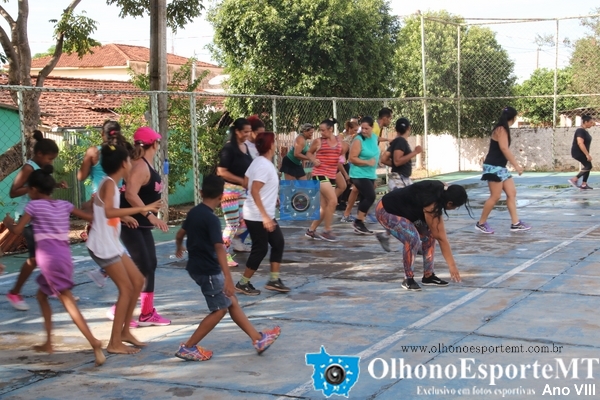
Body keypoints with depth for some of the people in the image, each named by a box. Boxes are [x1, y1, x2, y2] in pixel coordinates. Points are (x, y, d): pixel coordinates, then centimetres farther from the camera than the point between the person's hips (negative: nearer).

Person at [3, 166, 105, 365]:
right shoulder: (64, 205, 15)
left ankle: (94, 342, -23)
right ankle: (48, 343, 23)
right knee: (41, 295, 23)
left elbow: (17, 230, -2)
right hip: (64, 255, 6)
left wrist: (8, 222, 20)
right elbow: (90, 217, 13)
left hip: (48, 257, -6)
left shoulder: (34, 205, 1)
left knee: (68, 302, -9)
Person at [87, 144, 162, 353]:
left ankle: (125, 331, 21)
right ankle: (114, 343, -2)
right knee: (126, 289, -7)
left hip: (112, 245, 10)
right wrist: (141, 209, -33)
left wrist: (124, 217, 16)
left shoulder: (110, 184, 13)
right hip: (103, 246, -10)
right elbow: (108, 211, -33)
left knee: (138, 281, 13)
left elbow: (107, 212, 23)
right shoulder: (109, 184, -16)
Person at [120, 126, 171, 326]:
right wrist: (150, 215, -36)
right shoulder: (140, 166, -19)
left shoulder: (146, 165, 10)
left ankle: (147, 313, 17)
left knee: (151, 265, 11)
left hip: (142, 224, 10)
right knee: (143, 267, -9)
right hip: (131, 224, -10)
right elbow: (130, 194, -32)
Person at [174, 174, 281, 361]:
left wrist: (179, 247, 45)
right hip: (208, 270, -9)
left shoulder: (193, 212, 5)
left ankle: (258, 339, 17)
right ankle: (188, 348, 4)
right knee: (220, 309, 0)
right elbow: (219, 249, -30)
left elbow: (180, 234, 22)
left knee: (232, 302, 12)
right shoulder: (212, 219, -21)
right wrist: (228, 278, -35)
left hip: (198, 267, 9)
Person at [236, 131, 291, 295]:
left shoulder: (259, 162, 8)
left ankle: (274, 280, 17)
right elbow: (254, 191, -27)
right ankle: (243, 284, 9)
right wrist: (265, 216, -29)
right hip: (258, 217, -10)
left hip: (266, 215, 10)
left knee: (278, 243, 12)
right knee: (260, 249, -2)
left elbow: (246, 183, 15)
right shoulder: (264, 166, -21)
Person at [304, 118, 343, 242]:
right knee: (333, 201, -19)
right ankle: (327, 231, -10)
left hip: (332, 176, 6)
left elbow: (342, 153, 25)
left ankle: (311, 230, 19)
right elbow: (309, 152, 12)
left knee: (325, 207, 7)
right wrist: (314, 160, -7)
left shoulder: (339, 140, 8)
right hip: (320, 174, -6)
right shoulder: (318, 141, -2)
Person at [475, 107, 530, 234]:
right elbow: (504, 149, -23)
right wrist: (516, 165, -23)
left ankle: (515, 223, 8)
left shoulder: (504, 129, 14)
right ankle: (481, 223, 4)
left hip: (500, 167, 10)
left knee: (512, 193, 7)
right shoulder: (501, 129, -15)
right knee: (495, 196, -7)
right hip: (494, 167, -10)